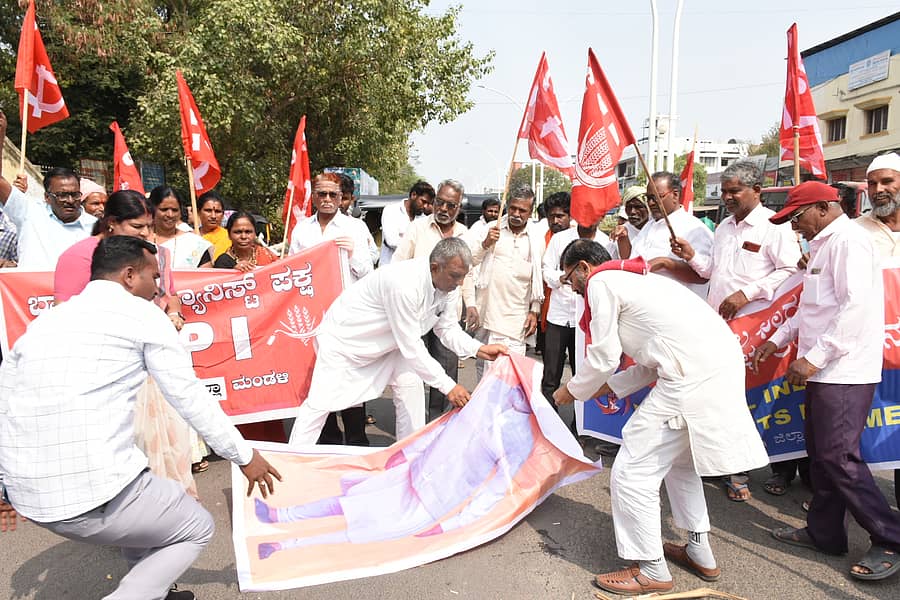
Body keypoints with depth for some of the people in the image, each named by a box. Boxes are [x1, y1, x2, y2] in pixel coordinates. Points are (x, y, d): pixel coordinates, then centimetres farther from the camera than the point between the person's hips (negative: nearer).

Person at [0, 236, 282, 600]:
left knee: (144, 499, 33)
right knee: (198, 528, 17)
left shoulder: (42, 321, 16)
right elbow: (191, 398, 0)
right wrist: (244, 456, 11)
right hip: (96, 492, -7)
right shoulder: (142, 314, -2)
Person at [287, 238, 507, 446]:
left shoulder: (449, 286, -13)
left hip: (388, 342, 7)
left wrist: (479, 349, -20)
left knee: (411, 387, -5)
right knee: (321, 402, -6)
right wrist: (448, 386, -30)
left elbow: (448, 329, -2)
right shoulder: (405, 283, -39)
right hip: (344, 335, -7)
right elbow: (411, 347, -34)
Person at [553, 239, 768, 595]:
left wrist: (572, 391, 13)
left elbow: (603, 357, -3)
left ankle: (651, 570, 12)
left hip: (692, 376, -10)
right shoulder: (635, 277, 26)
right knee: (679, 459, 27)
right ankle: (700, 553, 36)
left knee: (632, 470, 0)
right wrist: (608, 387, 24)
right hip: (722, 364, 10)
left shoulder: (601, 282, 0)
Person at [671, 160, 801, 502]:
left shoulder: (774, 226, -8)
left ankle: (783, 470, 18)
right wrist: (692, 257, 7)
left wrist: (748, 292, -21)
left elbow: (792, 271, -16)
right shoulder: (724, 228, 17)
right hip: (720, 327, 7)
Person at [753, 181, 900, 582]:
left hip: (844, 372, -10)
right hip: (824, 371, 10)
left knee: (838, 457, -7)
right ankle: (825, 533, 24)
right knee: (820, 452, 14)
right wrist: (778, 339, 19)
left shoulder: (847, 240, -13)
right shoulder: (823, 245, 18)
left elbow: (856, 307, -22)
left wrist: (814, 357, -23)